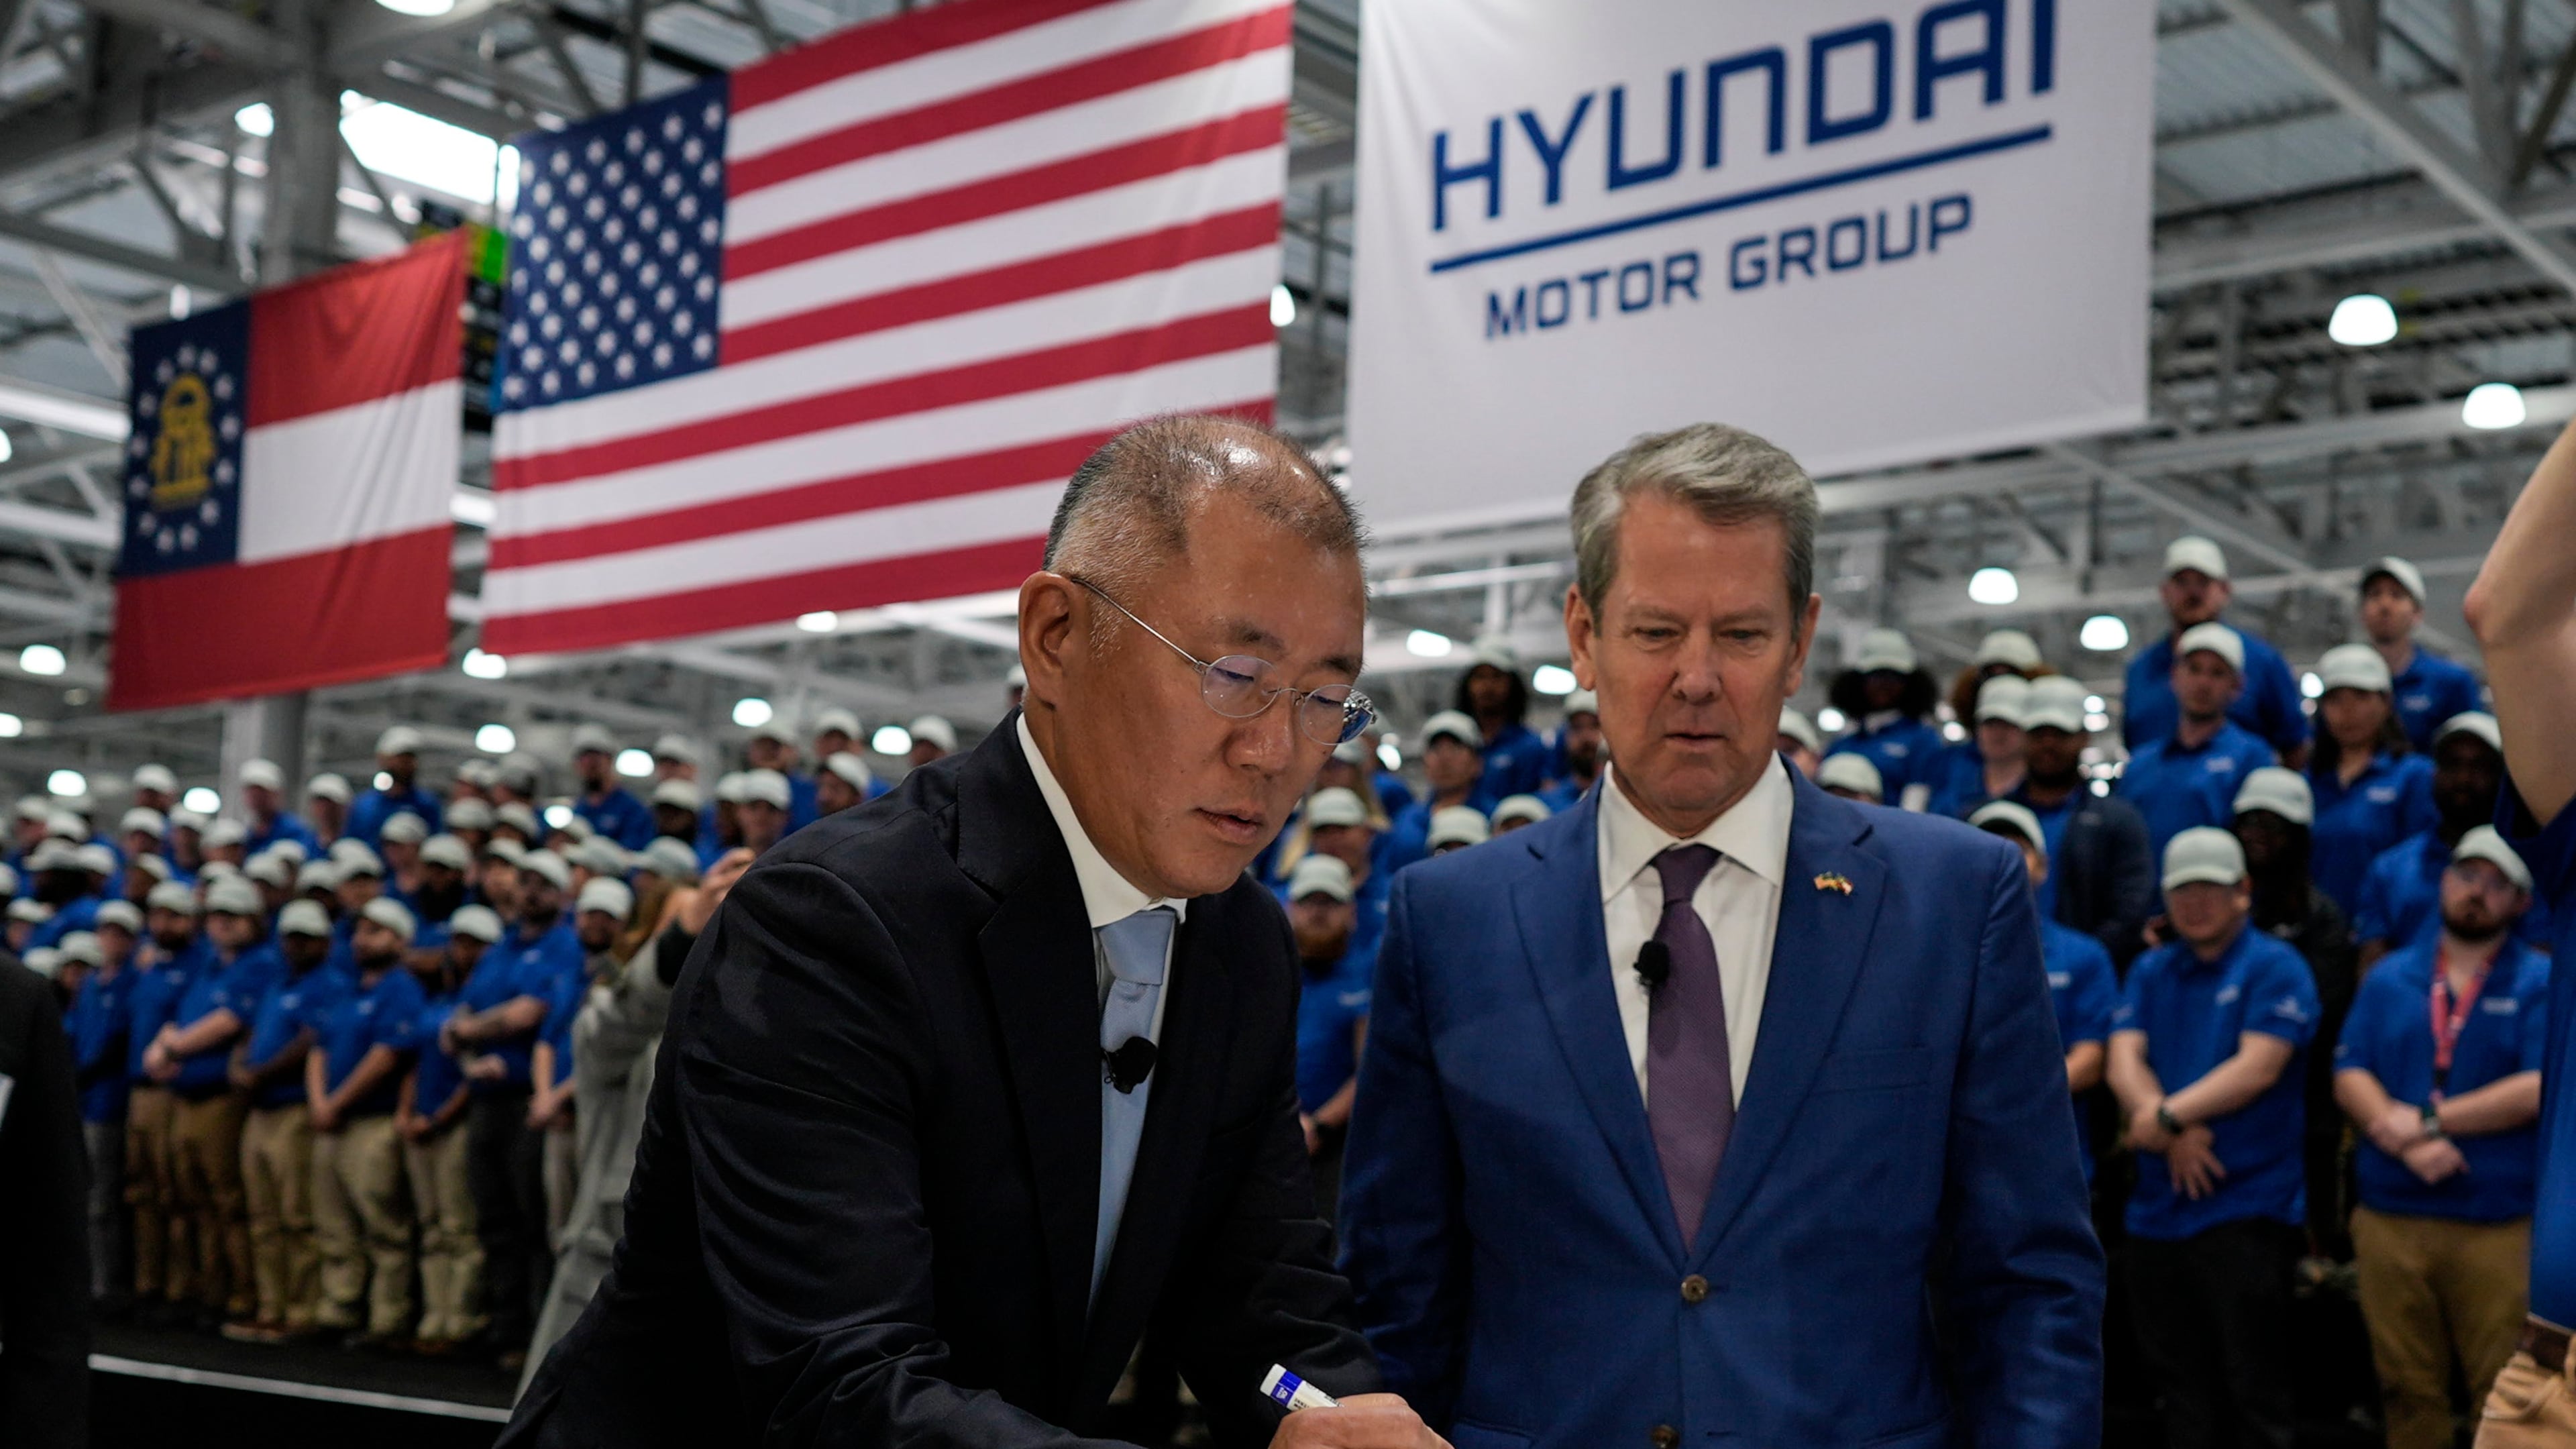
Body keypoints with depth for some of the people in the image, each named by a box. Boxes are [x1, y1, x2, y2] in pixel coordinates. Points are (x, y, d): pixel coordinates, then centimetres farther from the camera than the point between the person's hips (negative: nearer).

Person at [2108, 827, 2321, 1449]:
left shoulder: (2275, 968, -2)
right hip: (2159, 1207, 5)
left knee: (2253, 1384, -3)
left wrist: (2167, 1116, -17)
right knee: (2179, 1383, 12)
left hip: (2248, 1206, -5)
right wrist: (2174, 1135, -15)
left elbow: (2258, 1068, -14)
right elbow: (2124, 1062, 1)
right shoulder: (2150, 971, 14)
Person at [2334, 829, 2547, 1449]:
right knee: (2408, 1395, 8)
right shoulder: (2390, 978, 14)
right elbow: (2349, 1077, 4)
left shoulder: (2540, 983, 3)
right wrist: (2408, 1144, -13)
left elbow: (2538, 1090, -9)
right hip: (2390, 1218, 3)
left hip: (2498, 1227, -3)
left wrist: (2429, 1121, -9)